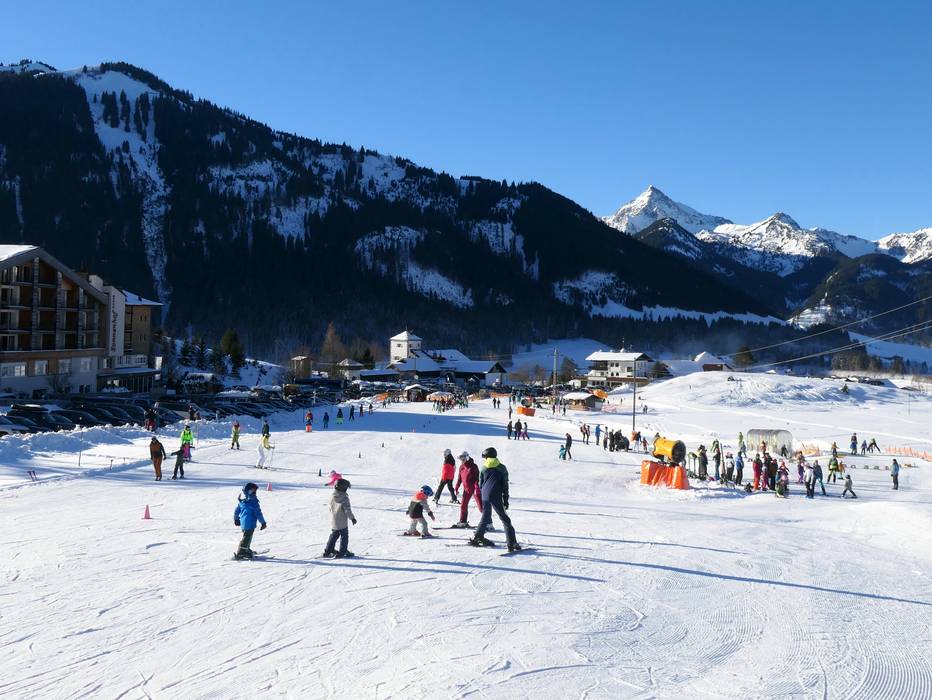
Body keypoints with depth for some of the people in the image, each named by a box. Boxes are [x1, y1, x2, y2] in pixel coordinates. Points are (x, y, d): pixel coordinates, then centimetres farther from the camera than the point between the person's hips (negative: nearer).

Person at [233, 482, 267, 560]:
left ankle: (247, 550, 35)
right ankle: (239, 554, -5)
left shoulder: (241, 501, 6)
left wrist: (236, 519, 36)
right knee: (246, 538, -4)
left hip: (243, 523, 8)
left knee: (247, 537, 23)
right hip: (250, 523, -8)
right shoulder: (253, 501, -17)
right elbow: (258, 513, -15)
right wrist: (263, 523, -6)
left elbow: (236, 511, 18)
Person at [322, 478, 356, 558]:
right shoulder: (344, 497, -21)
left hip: (333, 521, 6)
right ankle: (342, 552, 8)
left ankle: (327, 551, 21)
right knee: (344, 536, 8)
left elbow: (330, 508, 10)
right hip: (342, 522, -6)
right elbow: (347, 510, -19)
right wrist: (352, 518, -7)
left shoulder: (332, 497, -2)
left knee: (333, 536, 21)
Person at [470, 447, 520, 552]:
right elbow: (505, 485, 3)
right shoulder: (501, 468, 5)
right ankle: (512, 543, -10)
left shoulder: (484, 468, 9)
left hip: (485, 496, 3)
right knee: (505, 519, -1)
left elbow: (480, 484, 11)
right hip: (496, 497, -3)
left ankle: (478, 537, 25)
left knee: (485, 517, 21)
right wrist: (506, 500, 7)